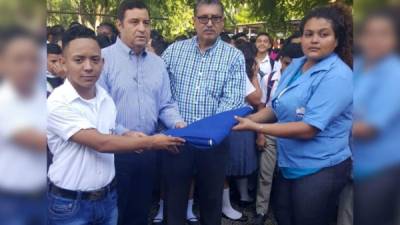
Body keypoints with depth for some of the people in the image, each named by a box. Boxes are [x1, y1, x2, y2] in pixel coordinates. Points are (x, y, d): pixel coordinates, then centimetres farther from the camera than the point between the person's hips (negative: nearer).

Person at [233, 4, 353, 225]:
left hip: (319, 169, -7)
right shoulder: (295, 66, 3)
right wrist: (246, 119, -4)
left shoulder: (337, 76, -21)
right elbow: (277, 108, 11)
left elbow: (308, 129, -26)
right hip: (289, 164, 7)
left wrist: (256, 127, -24)